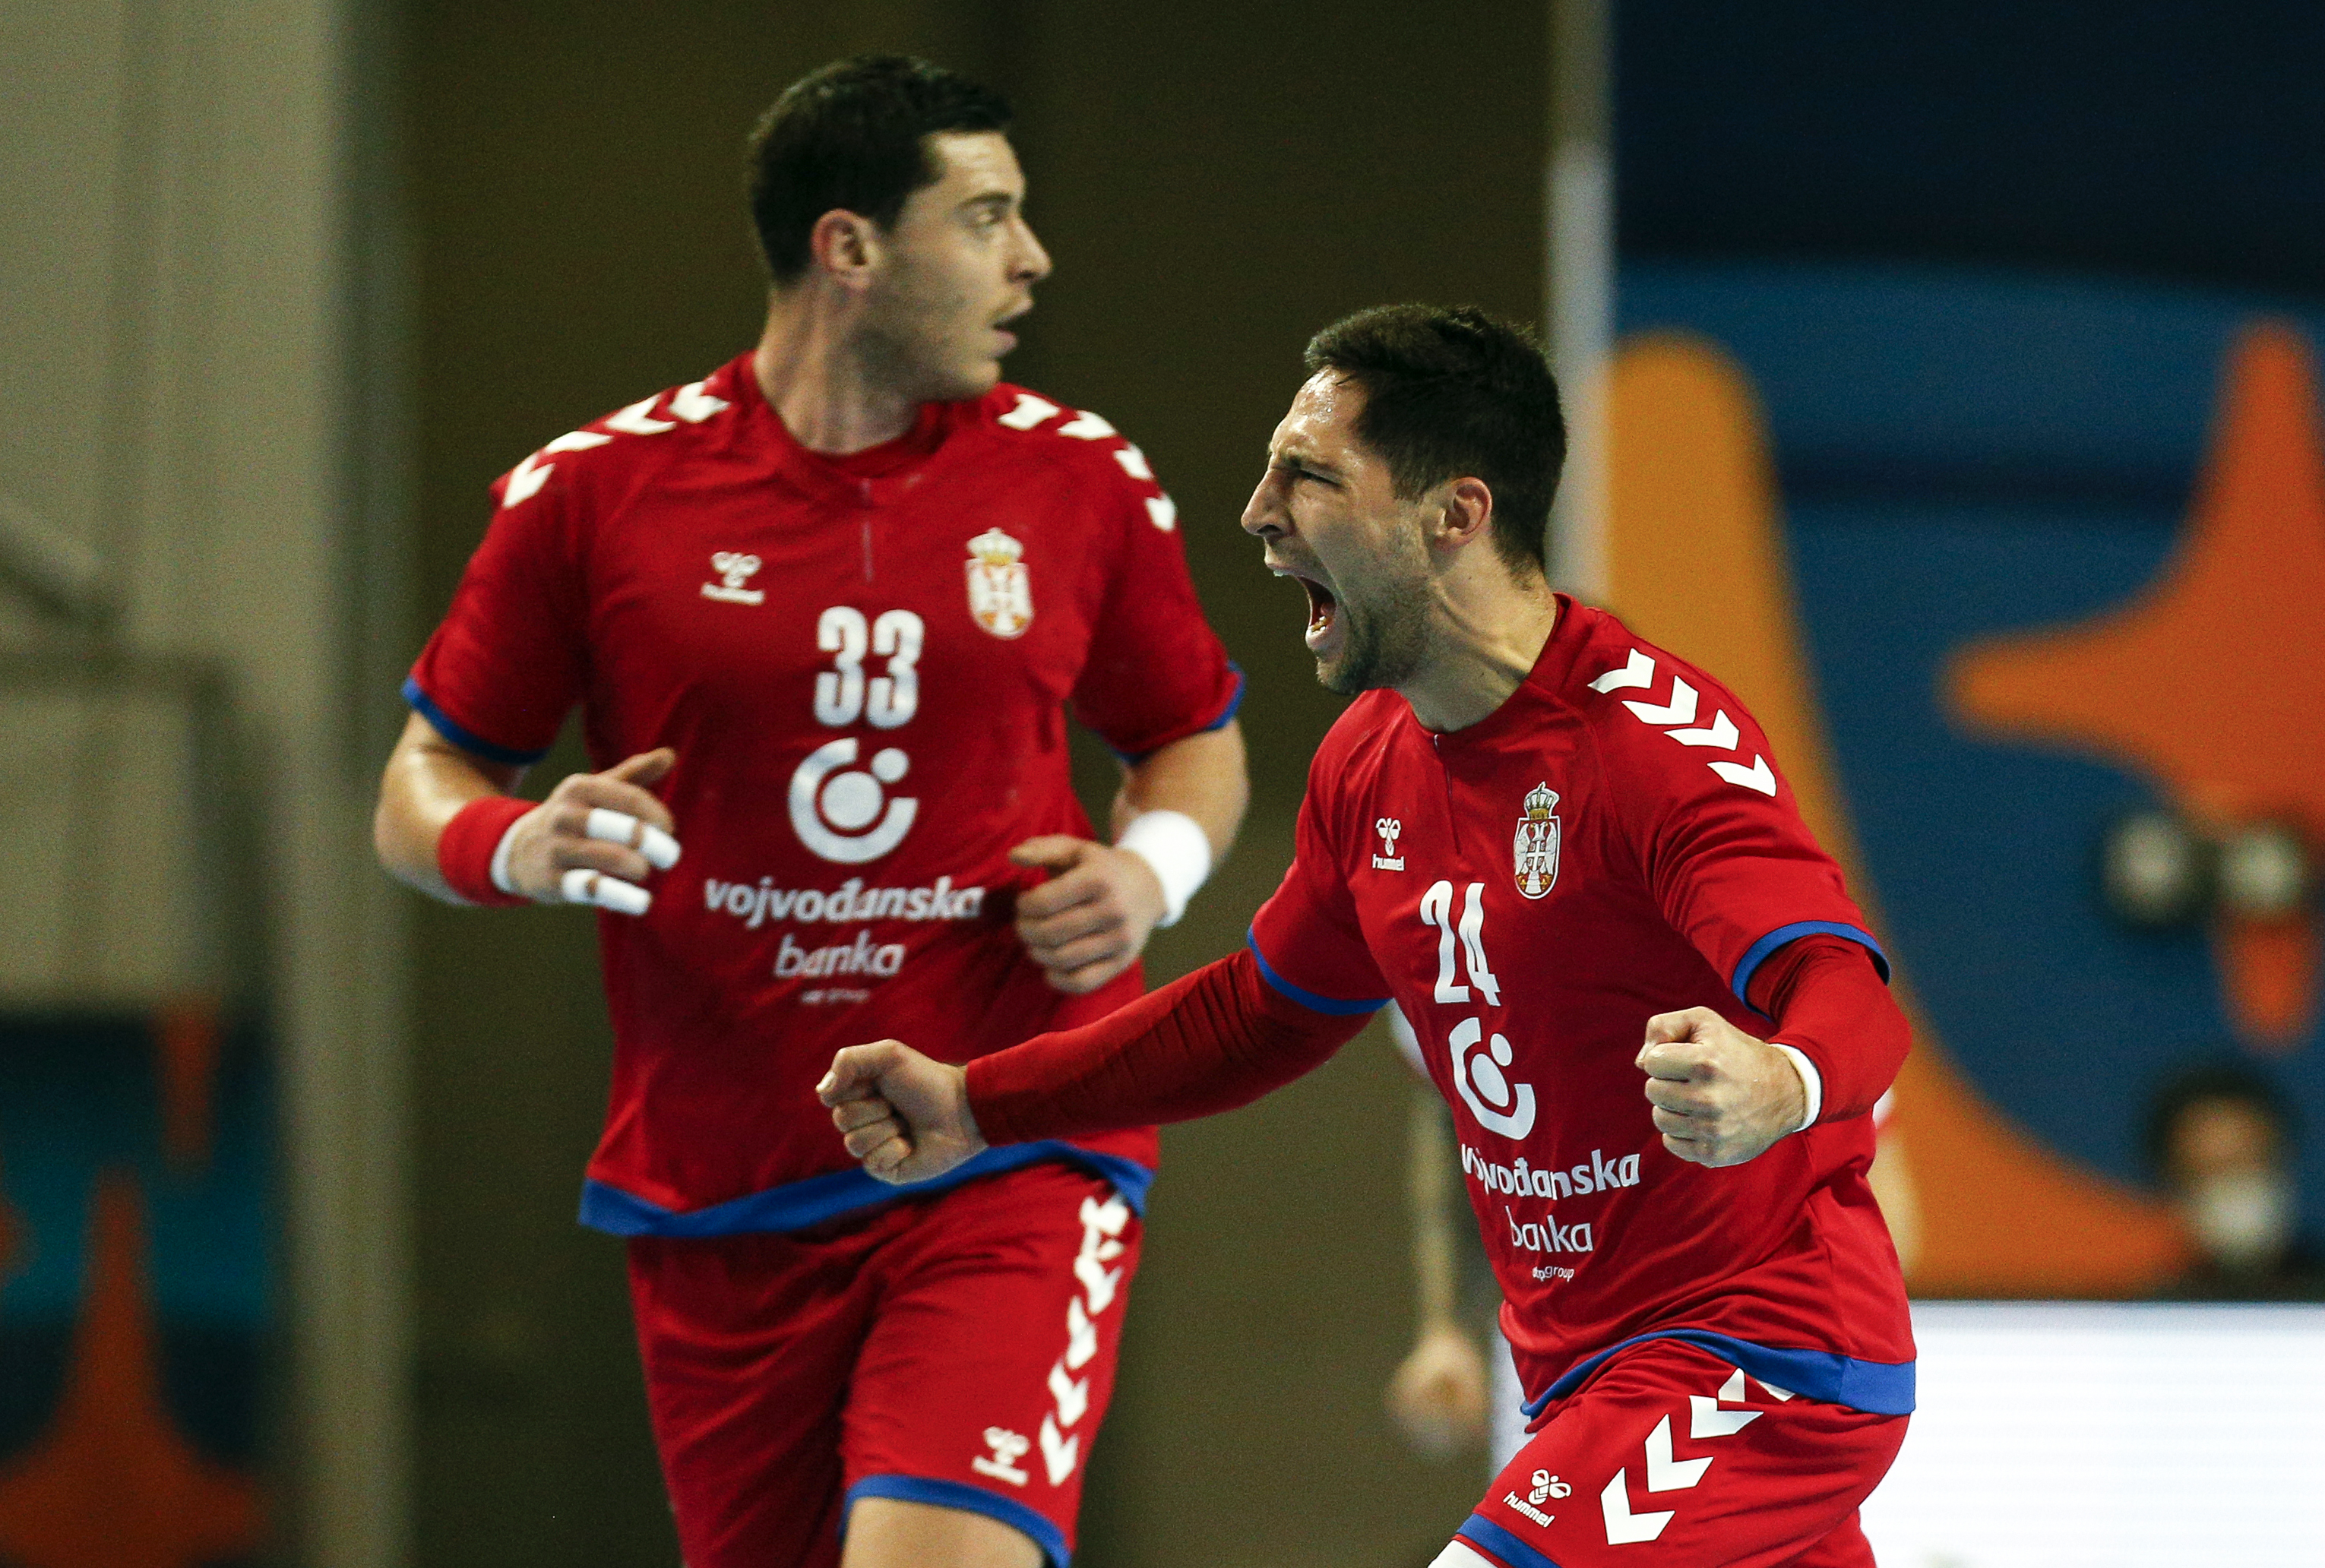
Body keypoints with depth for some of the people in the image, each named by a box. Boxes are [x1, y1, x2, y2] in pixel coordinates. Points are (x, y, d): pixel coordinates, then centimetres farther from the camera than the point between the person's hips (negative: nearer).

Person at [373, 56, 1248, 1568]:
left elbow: (1197, 739, 18)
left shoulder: (1084, 481, 3)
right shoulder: (595, 491, -1)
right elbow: (423, 788, 7)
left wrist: (1150, 868, -4)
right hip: (718, 1198, 1)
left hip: (1013, 1168, -1)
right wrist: (520, 848, -16)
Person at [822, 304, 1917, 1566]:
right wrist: (977, 1109, 20)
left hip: (1759, 1364, -9)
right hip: (1592, 1367, 9)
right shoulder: (1371, 764, 6)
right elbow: (1265, 1010, 23)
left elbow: (1849, 990, -34)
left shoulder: (1658, 741, -21)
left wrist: (1782, 1086, -58)